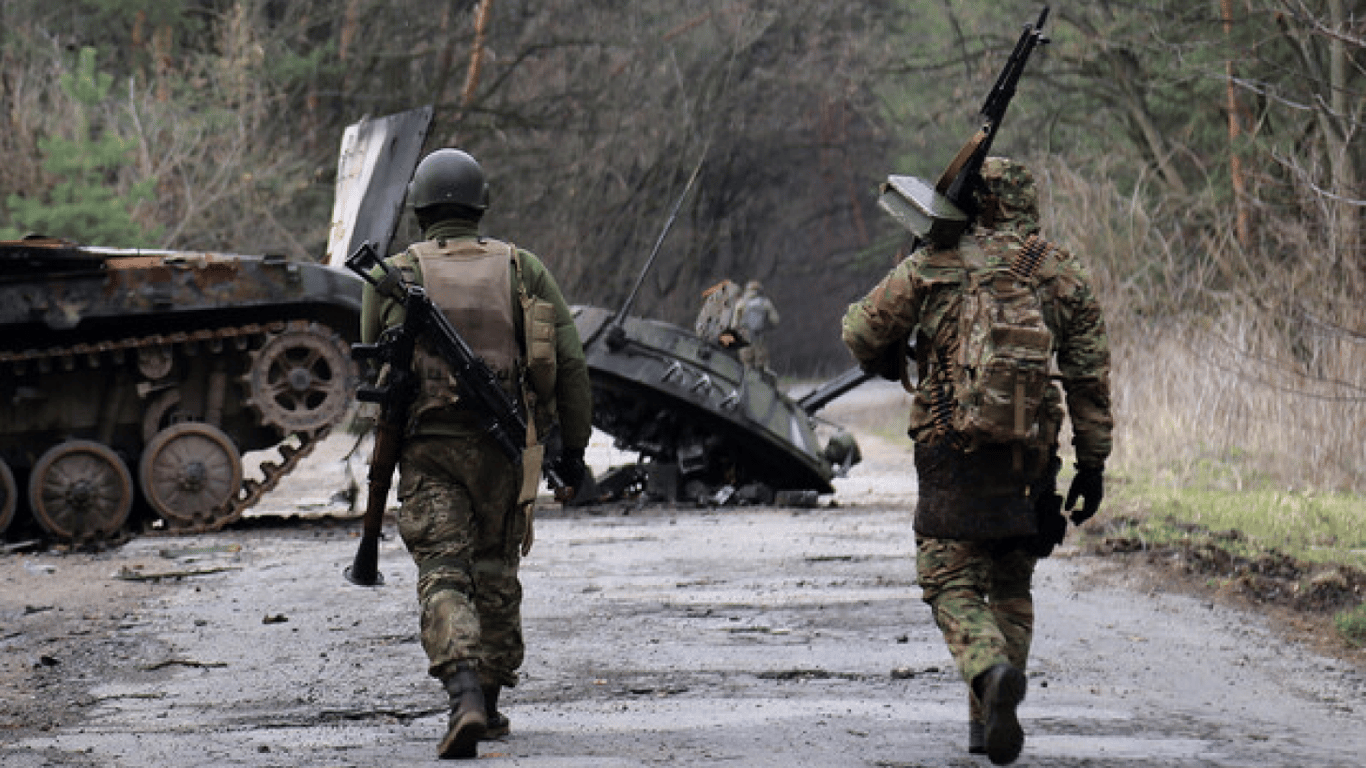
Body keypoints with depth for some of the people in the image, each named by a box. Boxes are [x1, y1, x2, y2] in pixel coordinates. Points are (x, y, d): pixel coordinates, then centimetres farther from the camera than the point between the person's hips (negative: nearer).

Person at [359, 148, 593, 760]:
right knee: (495, 573, 19)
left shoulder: (393, 277, 4)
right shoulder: (522, 269, 7)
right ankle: (489, 706, 25)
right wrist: (573, 446, 9)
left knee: (444, 578, -8)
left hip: (427, 449, -2)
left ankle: (465, 696, -30)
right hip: (503, 447, 2)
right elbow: (569, 363, 2)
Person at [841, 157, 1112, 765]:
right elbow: (1090, 375, 5)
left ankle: (992, 672, -27)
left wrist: (890, 366, 27)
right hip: (1030, 458, 3)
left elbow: (862, 333, 5)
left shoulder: (931, 266, -1)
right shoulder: (1064, 275, 6)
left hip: (951, 450, -3)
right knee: (1011, 587, 16)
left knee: (954, 584, 1)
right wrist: (1093, 463, 10)